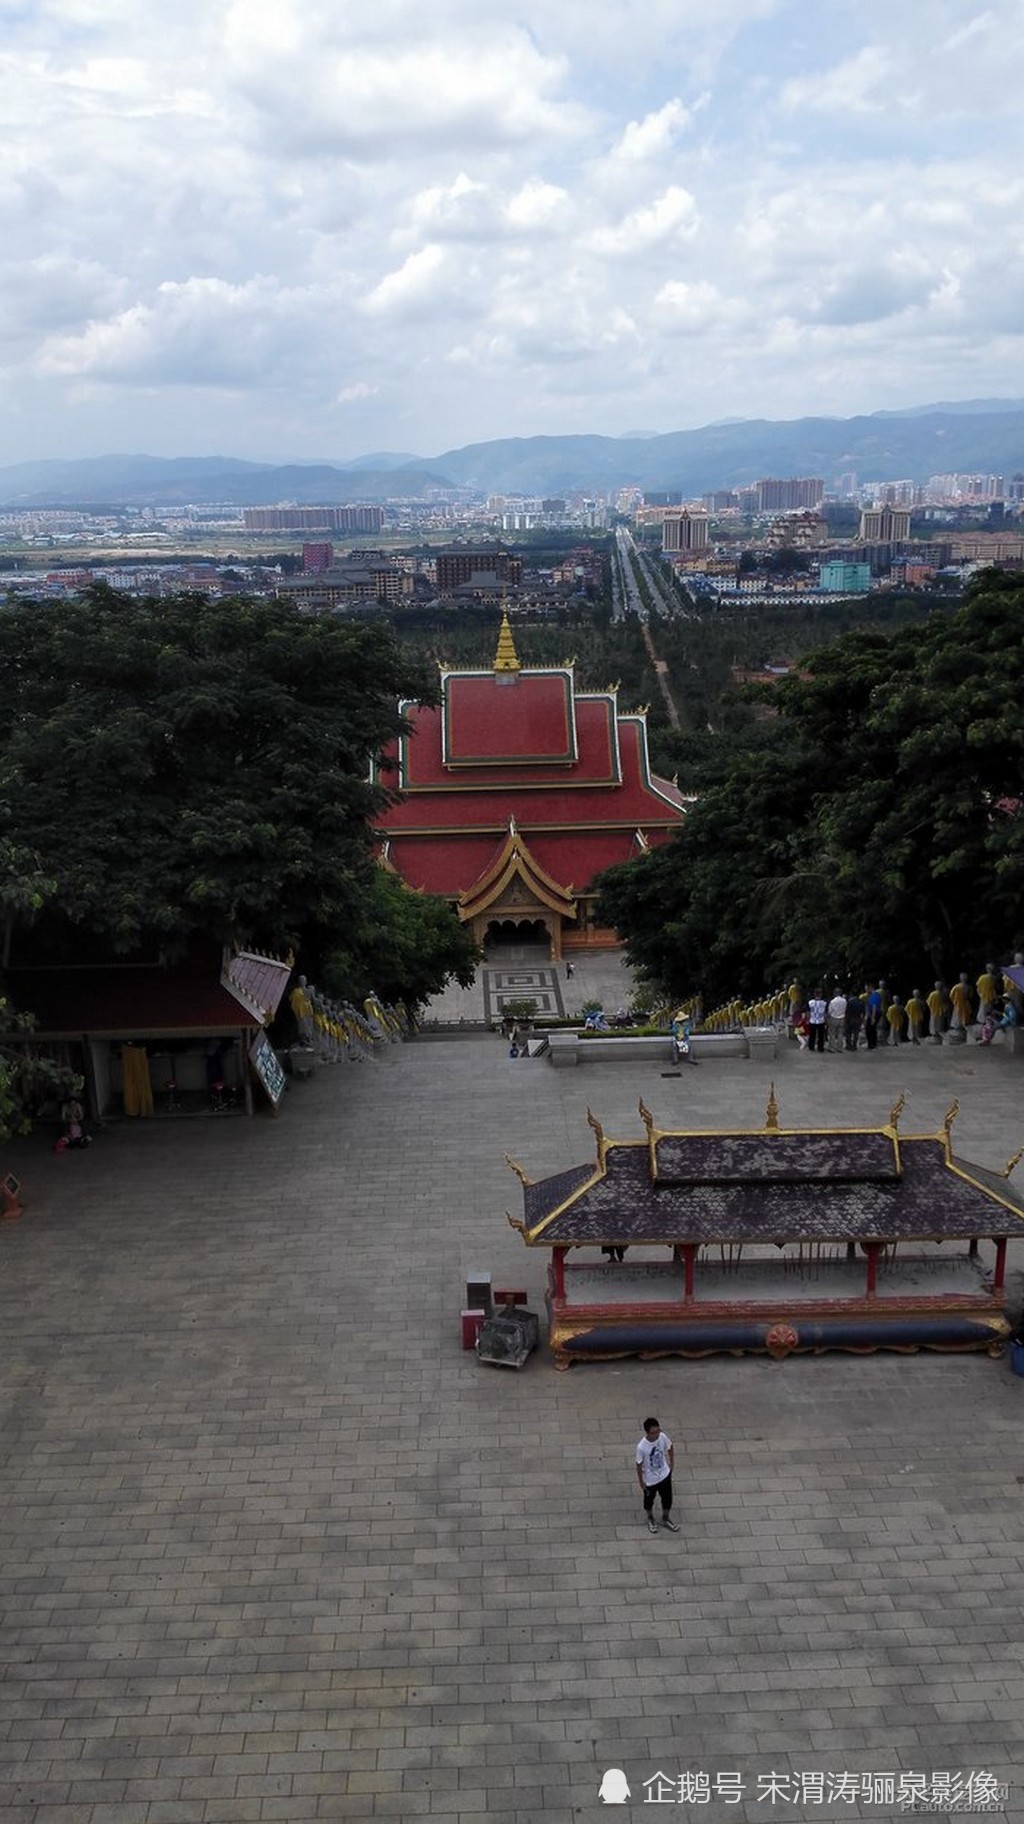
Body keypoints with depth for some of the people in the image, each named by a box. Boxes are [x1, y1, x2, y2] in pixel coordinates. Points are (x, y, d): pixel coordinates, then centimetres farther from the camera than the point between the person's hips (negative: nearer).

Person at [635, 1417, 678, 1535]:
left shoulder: (663, 1437, -24)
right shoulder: (641, 1447, -35)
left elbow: (670, 1448, -1)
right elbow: (639, 1466, -19)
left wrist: (670, 1463, 7)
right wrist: (641, 1483, -8)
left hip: (665, 1475, 3)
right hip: (650, 1480, -3)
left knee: (667, 1499, 23)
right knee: (649, 1501, 24)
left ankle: (665, 1519, 52)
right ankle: (650, 1519, 54)